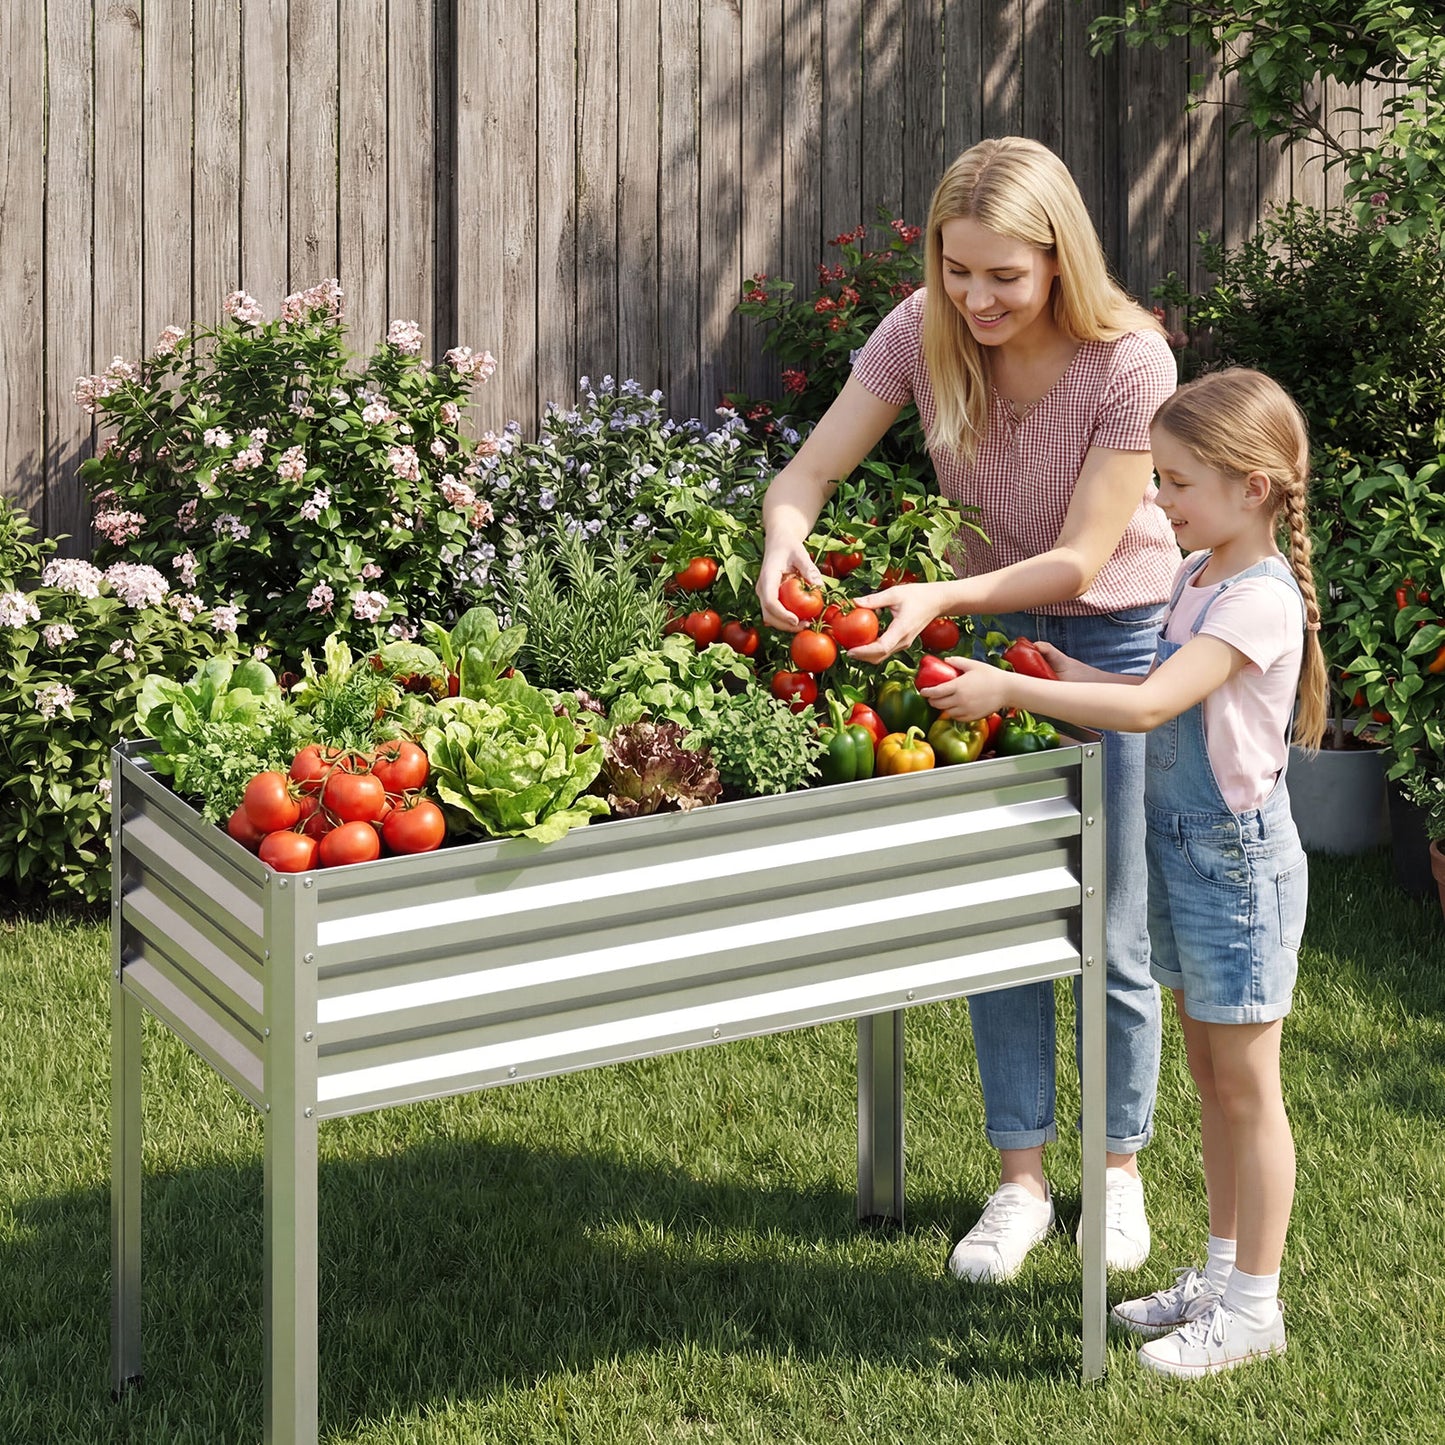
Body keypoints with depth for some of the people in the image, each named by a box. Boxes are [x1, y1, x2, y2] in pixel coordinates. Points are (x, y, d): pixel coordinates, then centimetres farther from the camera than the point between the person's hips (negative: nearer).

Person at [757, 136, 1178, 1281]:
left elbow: (1080, 559, -26)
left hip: (1120, 636, -3)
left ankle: (1120, 1172, 21)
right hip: (993, 626, 3)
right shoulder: (924, 332, -17)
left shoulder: (1130, 361, -27)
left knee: (1113, 936, 3)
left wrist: (944, 599, -40)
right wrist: (786, 544, -38)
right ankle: (1021, 1181, 15)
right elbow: (809, 472, -15)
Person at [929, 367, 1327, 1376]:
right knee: (1210, 1075, 17)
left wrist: (1011, 691, -28)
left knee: (1246, 1085, -1)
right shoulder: (1199, 574, 8)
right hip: (1182, 846, 9)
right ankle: (1223, 1273, 28)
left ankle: (1253, 1306, 7)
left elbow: (1151, 706, -30)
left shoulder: (1261, 599, -22)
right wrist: (1069, 675, 0)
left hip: (1239, 856, -9)